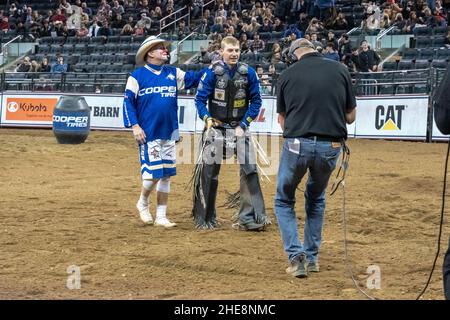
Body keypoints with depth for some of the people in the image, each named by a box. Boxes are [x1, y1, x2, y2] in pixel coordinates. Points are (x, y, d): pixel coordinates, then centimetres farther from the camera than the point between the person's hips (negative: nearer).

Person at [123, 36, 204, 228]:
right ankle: (143, 203, 21)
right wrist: (134, 126, -12)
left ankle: (161, 216, 14)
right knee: (154, 173, -8)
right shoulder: (137, 76, -2)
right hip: (148, 134, -5)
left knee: (167, 175, 6)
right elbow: (128, 102, -4)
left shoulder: (173, 74, 11)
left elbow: (193, 78, 8)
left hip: (169, 133, 5)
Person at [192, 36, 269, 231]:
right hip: (216, 127, -1)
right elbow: (200, 99, -6)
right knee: (208, 171, 2)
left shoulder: (248, 73, -4)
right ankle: (204, 218, 15)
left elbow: (256, 101, 3)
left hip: (239, 127, 1)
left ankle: (249, 218, -6)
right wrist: (207, 118, -21)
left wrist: (244, 124, -5)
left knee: (249, 169, -9)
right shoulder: (212, 72, -9)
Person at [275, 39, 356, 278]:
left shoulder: (288, 74, 3)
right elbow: (351, 116, 10)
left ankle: (296, 255, 0)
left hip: (296, 144, -2)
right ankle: (312, 256, 26)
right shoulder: (340, 70, 4)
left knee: (284, 201, 17)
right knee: (316, 198, 27)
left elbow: (282, 119, 10)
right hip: (330, 146, 2)